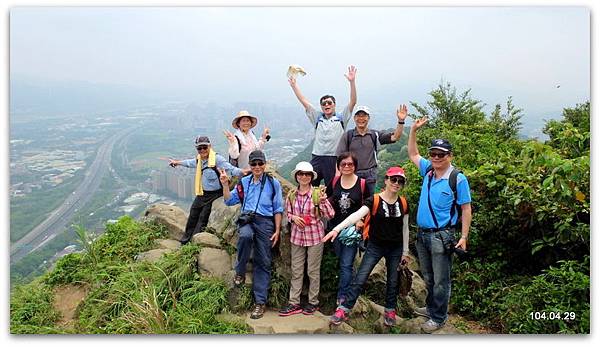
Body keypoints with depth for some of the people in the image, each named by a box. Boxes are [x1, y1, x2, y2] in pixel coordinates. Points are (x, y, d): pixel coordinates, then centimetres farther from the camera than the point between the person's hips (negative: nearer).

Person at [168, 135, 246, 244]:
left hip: (214, 194, -8)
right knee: (193, 215, 19)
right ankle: (186, 238, 38)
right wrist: (177, 162, 46)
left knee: (203, 218, -2)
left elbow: (230, 168, -28)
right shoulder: (199, 159, 7)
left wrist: (241, 172, -48)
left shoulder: (217, 159, -19)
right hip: (202, 194, 8)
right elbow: (190, 163, 29)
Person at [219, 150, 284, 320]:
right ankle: (240, 272, -14)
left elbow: (278, 209, 8)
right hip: (246, 219, 1)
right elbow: (229, 201, 15)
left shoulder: (273, 183, 9)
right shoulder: (244, 182, 16)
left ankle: (260, 302, 3)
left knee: (263, 262, -3)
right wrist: (225, 185, 0)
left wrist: (277, 231, 1)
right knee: (245, 235, -36)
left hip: (265, 222, -1)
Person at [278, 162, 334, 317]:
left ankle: (313, 302, 23)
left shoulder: (318, 193, -9)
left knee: (313, 271, 9)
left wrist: (323, 201, -26)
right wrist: (293, 217, -9)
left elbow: (329, 215, -11)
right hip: (297, 236, 3)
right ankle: (294, 303, 17)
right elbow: (288, 213, 13)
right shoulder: (291, 195, 1)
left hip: (315, 237, -3)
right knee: (296, 271, 8)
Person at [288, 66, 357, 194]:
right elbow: (304, 102, 11)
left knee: (331, 191, 7)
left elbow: (353, 102, -4)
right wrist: (294, 85, 8)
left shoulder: (341, 119, 5)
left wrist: (352, 82, -13)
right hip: (317, 158, 2)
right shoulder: (317, 118, 12)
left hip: (334, 159, -2)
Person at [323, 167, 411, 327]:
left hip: (395, 249, 3)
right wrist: (337, 228, -41)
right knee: (360, 279, -7)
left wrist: (405, 252, 8)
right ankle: (343, 310, 0)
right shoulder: (374, 200, -14)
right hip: (375, 246, -3)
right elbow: (356, 215, -28)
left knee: (393, 281, 13)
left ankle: (390, 311, 32)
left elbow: (405, 228, 7)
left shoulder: (403, 203, -1)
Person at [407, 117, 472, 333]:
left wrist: (464, 237, -12)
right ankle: (431, 307, 37)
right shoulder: (428, 170, 4)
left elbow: (466, 209, -9)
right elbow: (413, 154, 20)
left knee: (440, 281, 4)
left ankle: (438, 317, 17)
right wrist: (413, 129, 10)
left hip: (441, 236, -6)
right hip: (422, 233, 6)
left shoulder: (458, 179, -13)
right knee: (428, 278, 21)